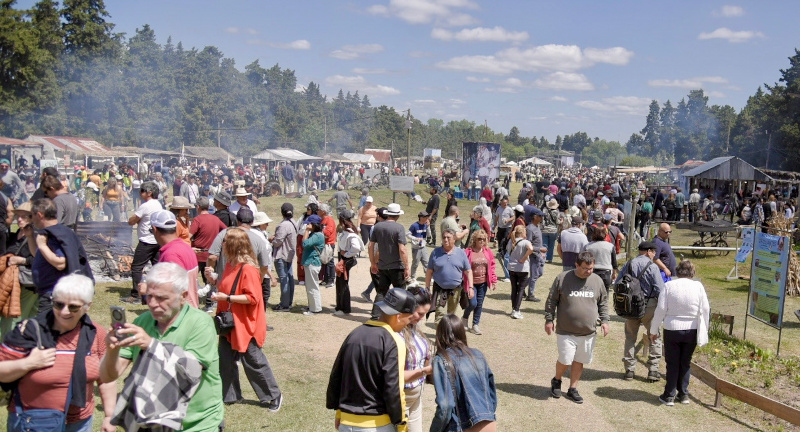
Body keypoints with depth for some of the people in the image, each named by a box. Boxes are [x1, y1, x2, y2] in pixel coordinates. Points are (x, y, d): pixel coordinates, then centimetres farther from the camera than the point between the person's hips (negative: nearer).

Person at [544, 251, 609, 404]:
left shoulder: (597, 280, 4)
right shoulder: (562, 278, -7)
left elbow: (603, 302, 15)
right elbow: (551, 301, 0)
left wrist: (604, 320, 6)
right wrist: (549, 320, -2)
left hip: (588, 332, 3)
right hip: (566, 331, -3)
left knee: (579, 361, 10)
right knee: (565, 360, -5)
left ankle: (572, 389, 27)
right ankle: (556, 381, 26)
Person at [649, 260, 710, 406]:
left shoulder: (669, 286, -9)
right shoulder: (698, 286, -5)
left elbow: (661, 309, -8)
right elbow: (705, 310, -2)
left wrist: (654, 330, 1)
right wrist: (704, 331, 9)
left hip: (672, 330, -2)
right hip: (692, 331, 2)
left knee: (672, 363, 8)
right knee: (686, 363, 15)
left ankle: (669, 396, 13)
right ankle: (683, 394, 22)